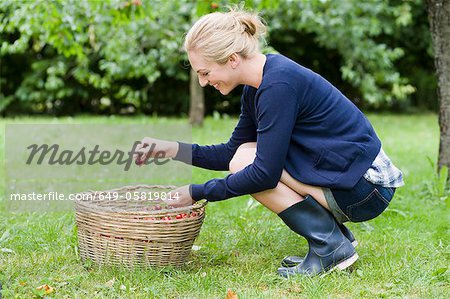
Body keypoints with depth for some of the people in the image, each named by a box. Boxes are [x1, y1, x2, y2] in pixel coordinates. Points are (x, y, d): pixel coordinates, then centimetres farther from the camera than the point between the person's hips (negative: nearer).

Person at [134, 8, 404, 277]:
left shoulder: (278, 84, -22)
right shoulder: (257, 86, 7)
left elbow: (265, 173, -22)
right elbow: (231, 153, 16)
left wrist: (198, 193, -12)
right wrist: (171, 149, 7)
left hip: (366, 187, -9)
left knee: (246, 161, -11)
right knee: (244, 157, 11)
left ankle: (331, 247, -8)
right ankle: (338, 235, 11)